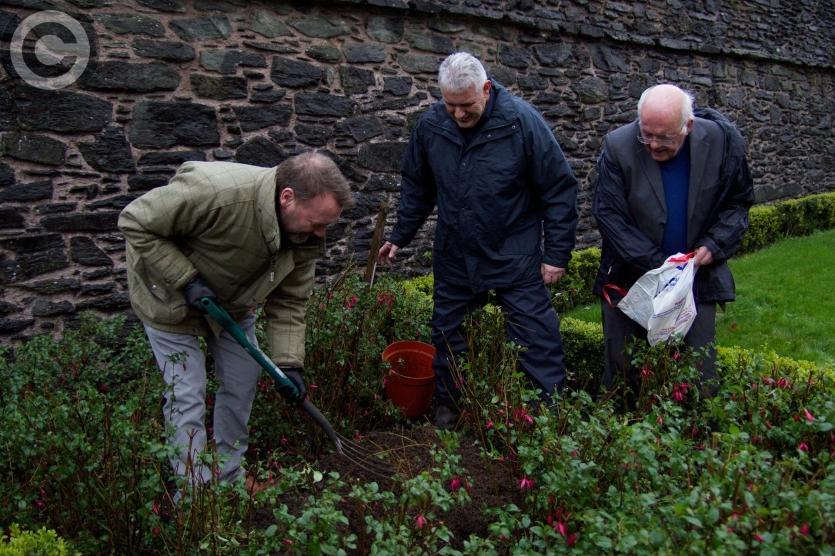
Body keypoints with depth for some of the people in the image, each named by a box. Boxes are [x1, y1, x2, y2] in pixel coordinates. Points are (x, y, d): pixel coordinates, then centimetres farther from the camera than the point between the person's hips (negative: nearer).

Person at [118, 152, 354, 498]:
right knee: (186, 395, -5)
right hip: (172, 295, -6)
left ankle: (230, 476, 28)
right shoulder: (214, 192, -41)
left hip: (232, 300, 6)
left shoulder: (305, 235, -19)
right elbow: (135, 222, -28)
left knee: (243, 380, 9)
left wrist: (289, 363, -20)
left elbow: (288, 302, -11)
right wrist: (186, 280, -31)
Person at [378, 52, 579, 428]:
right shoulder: (430, 125, -5)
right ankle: (447, 405, 35)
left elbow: (559, 189, -10)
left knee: (536, 338, -1)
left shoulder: (522, 121, -15)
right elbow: (416, 186, 11)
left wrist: (557, 253, -10)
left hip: (515, 257, -4)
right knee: (447, 335, 16)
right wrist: (400, 237, 11)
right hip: (454, 256, 4)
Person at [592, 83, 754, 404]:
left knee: (699, 372, 7)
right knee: (620, 368, 9)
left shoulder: (723, 141, -9)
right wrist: (657, 264, -18)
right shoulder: (618, 147, -15)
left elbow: (738, 202, 6)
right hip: (629, 279, -1)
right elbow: (609, 215, -14)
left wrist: (713, 246, -11)